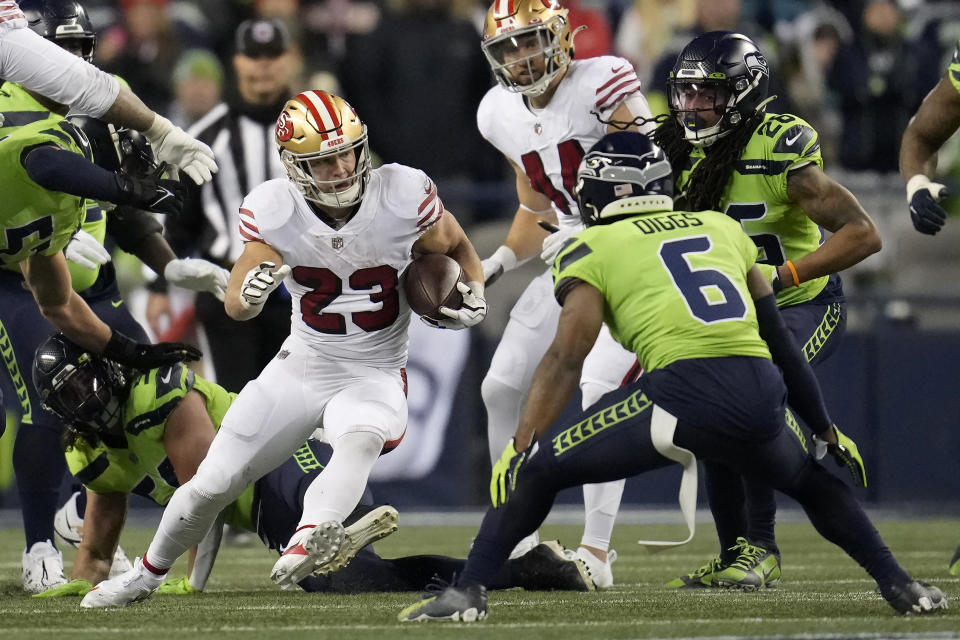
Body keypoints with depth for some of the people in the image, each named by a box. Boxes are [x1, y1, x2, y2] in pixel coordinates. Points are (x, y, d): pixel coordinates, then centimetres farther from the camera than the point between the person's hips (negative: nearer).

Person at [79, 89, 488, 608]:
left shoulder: (402, 198, -16)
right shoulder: (276, 211, -13)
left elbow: (456, 246, 6)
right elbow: (234, 306, -13)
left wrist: (474, 295, -13)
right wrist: (249, 291, -37)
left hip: (374, 378, -2)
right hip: (300, 370, 2)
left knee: (361, 439, -39)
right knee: (211, 485, 4)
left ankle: (310, 538, -59)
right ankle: (149, 573, 29)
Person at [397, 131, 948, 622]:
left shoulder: (594, 251, 13)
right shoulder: (723, 229, 27)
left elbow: (567, 360, 3)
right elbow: (779, 339, 29)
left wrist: (520, 448, 2)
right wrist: (826, 429, 36)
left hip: (684, 392, -4)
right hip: (762, 395, 4)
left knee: (539, 470, 11)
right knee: (811, 481, 34)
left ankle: (468, 591, 2)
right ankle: (902, 587, 27)